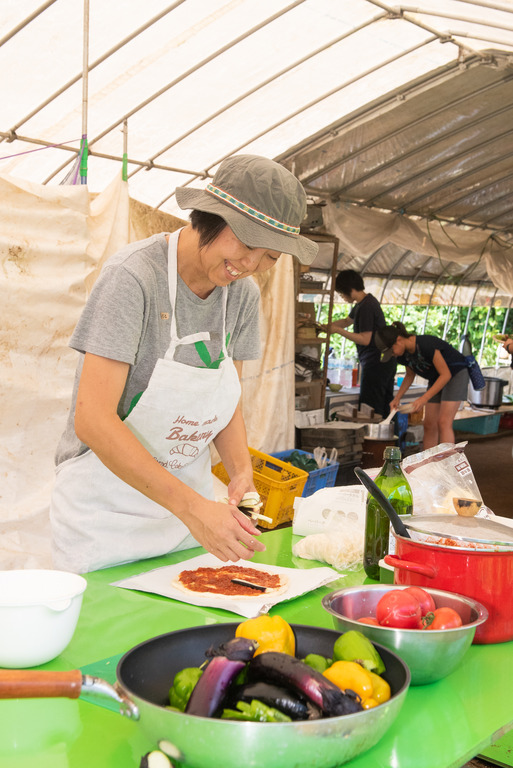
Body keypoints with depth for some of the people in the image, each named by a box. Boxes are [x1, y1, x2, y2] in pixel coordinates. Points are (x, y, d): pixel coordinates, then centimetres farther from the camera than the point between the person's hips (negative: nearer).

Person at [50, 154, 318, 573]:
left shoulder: (243, 293, 1)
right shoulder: (134, 276, -21)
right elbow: (93, 419, -26)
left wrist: (241, 470, -10)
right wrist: (192, 507, -31)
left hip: (190, 501, 6)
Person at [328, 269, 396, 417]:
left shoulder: (366, 307, -18)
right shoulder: (366, 302, 14)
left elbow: (365, 339, -20)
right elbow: (347, 321, 28)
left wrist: (338, 330, -15)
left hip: (376, 363, -10)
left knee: (369, 408, -9)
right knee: (384, 408, 12)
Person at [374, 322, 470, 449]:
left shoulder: (427, 344, -34)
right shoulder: (403, 354, -11)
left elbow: (446, 374, -29)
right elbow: (410, 375, 9)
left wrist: (424, 398, -33)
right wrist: (397, 398, -4)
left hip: (455, 374, -7)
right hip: (436, 378, 7)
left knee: (444, 423, -18)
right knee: (429, 424, 1)